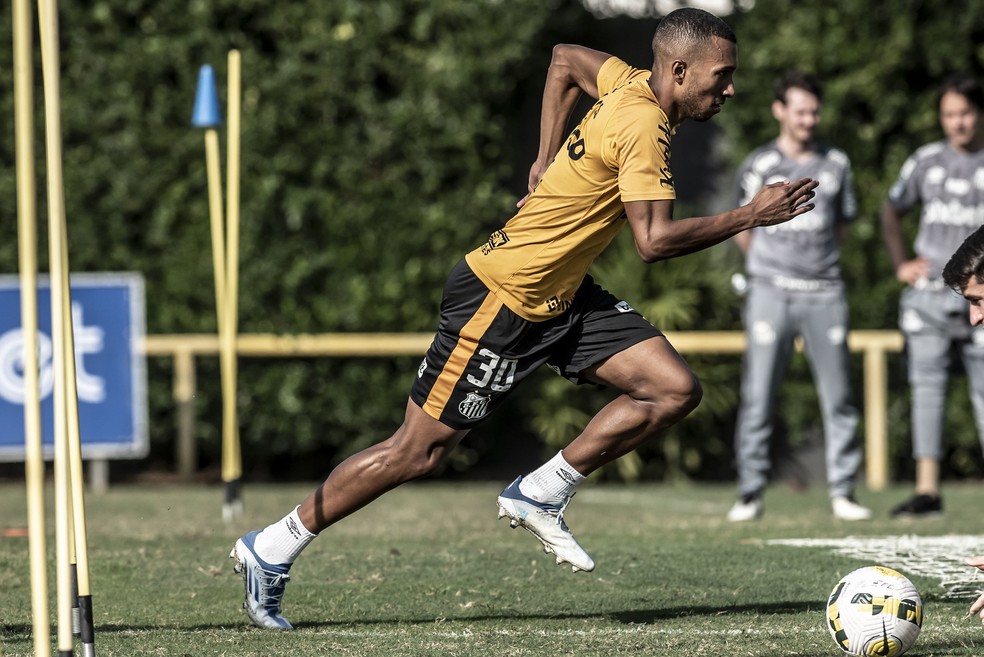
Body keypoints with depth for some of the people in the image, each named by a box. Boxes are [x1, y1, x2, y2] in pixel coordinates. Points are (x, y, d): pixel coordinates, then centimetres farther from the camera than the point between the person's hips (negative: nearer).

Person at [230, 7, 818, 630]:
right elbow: (654, 239, -31)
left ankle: (542, 493, 7)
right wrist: (751, 216, -25)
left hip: (562, 293, 9)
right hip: (502, 298, -9)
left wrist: (549, 161, 20)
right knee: (419, 451, -1)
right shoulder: (642, 125, -24)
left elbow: (567, 59, 22)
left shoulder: (634, 84, 2)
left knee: (676, 390, -3)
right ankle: (271, 549, 12)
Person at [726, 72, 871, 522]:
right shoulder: (758, 166, 1)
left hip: (824, 294, 2)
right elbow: (744, 232, 12)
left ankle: (842, 492, 5)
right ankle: (750, 493, 1)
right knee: (758, 396, -4)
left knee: (838, 397, 0)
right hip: (771, 294, -2)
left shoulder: (835, 164, 8)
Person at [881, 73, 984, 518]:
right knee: (926, 387, -4)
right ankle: (927, 490, -6)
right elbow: (891, 212, 23)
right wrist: (900, 264, 11)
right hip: (927, 294, 2)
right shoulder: (926, 162, 9)